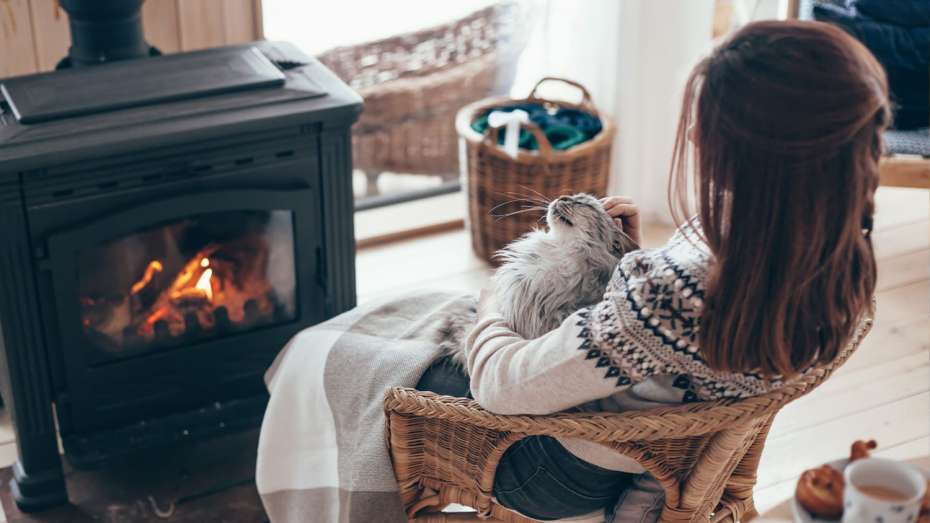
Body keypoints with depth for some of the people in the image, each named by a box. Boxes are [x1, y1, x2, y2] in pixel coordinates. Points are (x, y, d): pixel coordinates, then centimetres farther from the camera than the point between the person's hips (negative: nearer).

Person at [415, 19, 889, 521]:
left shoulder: (670, 292, -45)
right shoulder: (839, 255, -20)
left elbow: (500, 387, -29)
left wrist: (489, 305, -8)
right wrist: (636, 254, -5)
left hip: (573, 480, -7)